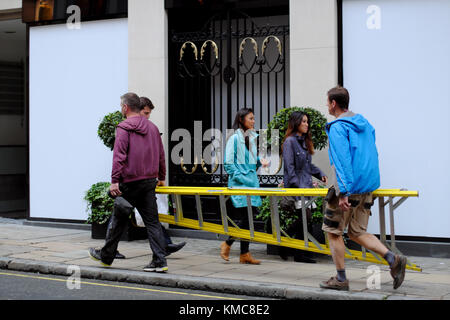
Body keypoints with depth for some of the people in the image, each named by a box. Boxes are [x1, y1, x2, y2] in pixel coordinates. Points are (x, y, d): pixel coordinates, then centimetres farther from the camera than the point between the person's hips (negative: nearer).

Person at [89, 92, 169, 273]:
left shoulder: (124, 128, -8)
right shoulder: (152, 127, 12)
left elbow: (119, 156, -16)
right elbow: (161, 155, 17)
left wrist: (115, 180, -16)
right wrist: (161, 177, 26)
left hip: (130, 182, -5)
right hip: (149, 182, 6)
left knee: (119, 220, 8)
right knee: (152, 221, 4)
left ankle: (106, 256, 24)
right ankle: (160, 261, -3)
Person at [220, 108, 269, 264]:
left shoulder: (252, 137, 15)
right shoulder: (234, 138, -7)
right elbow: (228, 163, -9)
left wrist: (260, 161, 3)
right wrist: (242, 178, -16)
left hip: (252, 181, 7)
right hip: (239, 184, -7)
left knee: (248, 218, 5)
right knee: (245, 218, -11)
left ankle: (244, 254, 10)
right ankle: (227, 244, 7)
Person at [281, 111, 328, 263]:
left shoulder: (304, 141, 18)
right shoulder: (290, 141, -9)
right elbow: (289, 167, -13)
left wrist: (320, 174, 12)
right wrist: (298, 185, -17)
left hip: (305, 186, 8)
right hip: (295, 187, -8)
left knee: (304, 220, 5)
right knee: (305, 218, -14)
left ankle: (300, 254, 10)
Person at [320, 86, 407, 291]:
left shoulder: (338, 127, -12)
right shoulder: (364, 124, 15)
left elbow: (342, 160, -20)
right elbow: (373, 155, 21)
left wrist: (343, 192, -22)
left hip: (349, 188, -8)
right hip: (367, 187, 8)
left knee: (333, 231, 5)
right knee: (357, 232, 13)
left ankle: (341, 279, 9)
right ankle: (393, 259, -4)